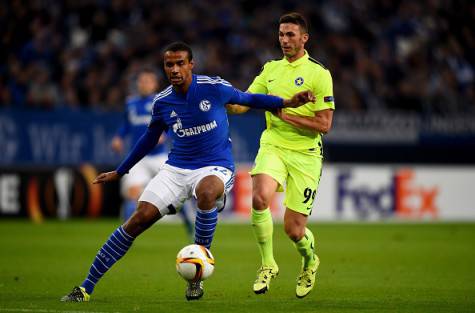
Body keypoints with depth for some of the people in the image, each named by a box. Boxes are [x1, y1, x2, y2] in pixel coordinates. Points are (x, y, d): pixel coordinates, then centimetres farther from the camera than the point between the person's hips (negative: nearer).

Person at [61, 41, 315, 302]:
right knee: (139, 219, -12)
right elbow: (149, 140, 18)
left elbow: (248, 99, 8)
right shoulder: (162, 102, 1)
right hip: (175, 170, 3)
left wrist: (287, 102, -3)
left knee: (206, 191, -41)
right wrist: (119, 172, 24)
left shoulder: (214, 88, -9)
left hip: (215, 168, -3)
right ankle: (86, 288, -5)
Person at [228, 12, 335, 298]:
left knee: (293, 230, -3)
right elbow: (242, 104, 10)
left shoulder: (318, 74, -5)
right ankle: (267, 264, -8)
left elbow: (324, 125, -9)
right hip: (273, 146, 3)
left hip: (305, 154, -3)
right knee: (260, 197, -28)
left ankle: (309, 261, 34)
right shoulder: (271, 69, 11)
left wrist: (286, 115, -16)